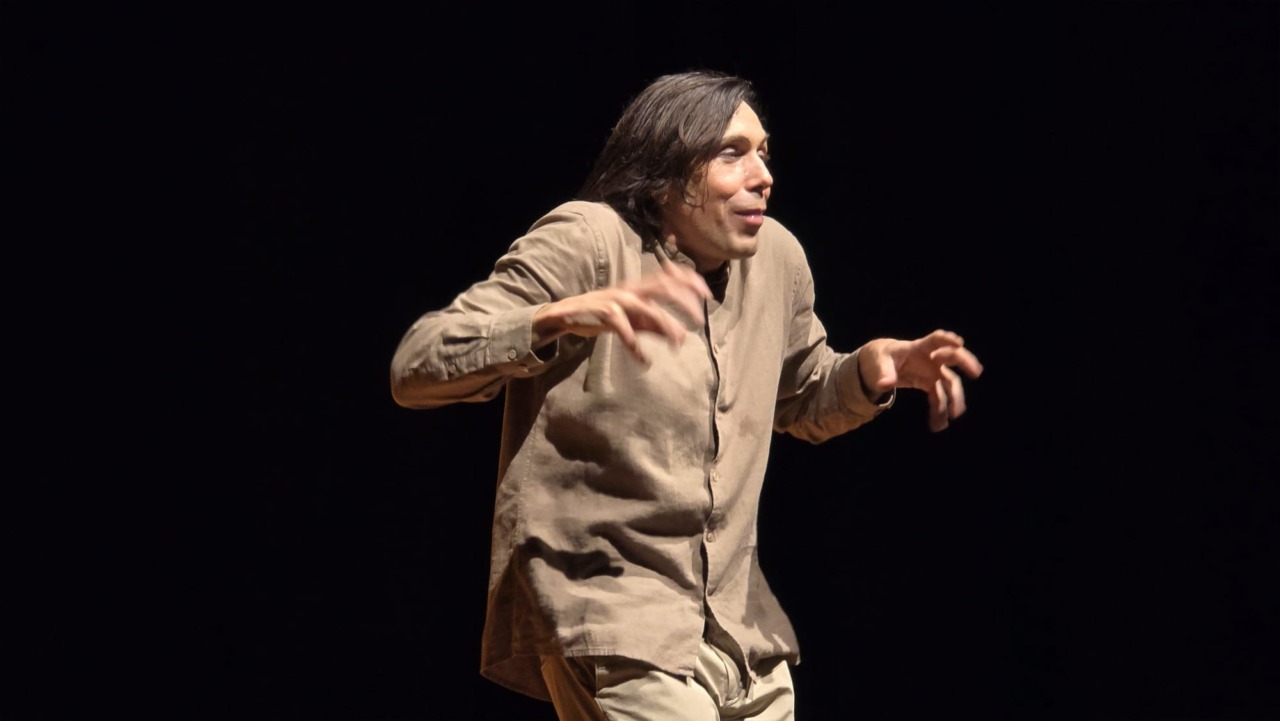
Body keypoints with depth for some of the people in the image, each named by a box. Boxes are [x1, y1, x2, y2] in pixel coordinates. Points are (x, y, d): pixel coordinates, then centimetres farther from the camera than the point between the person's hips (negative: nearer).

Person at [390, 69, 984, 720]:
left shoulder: (776, 257, 8)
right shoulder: (586, 243, -10)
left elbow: (805, 404, 25)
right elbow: (416, 368, -19)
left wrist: (871, 368, 3)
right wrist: (563, 318, -33)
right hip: (605, 611, -7)